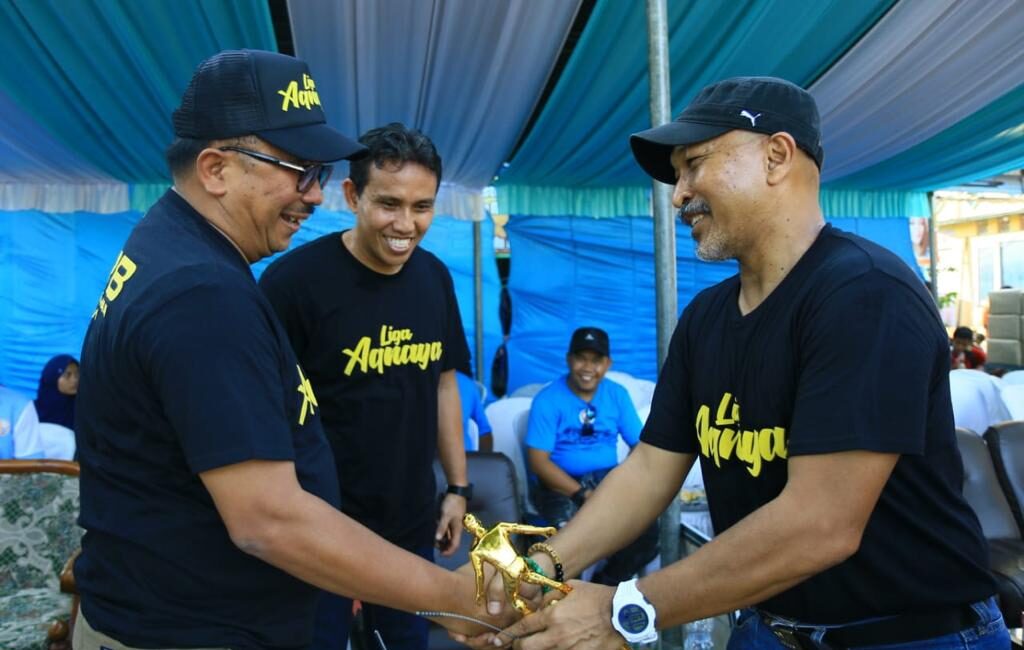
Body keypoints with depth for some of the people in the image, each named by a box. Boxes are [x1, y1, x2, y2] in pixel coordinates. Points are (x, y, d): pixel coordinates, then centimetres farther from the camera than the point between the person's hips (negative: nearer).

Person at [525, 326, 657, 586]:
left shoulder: (617, 394, 4)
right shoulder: (548, 400, -8)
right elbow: (538, 461, -13)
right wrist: (584, 494, -23)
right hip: (560, 483, -3)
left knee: (647, 532, -20)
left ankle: (606, 583, 10)